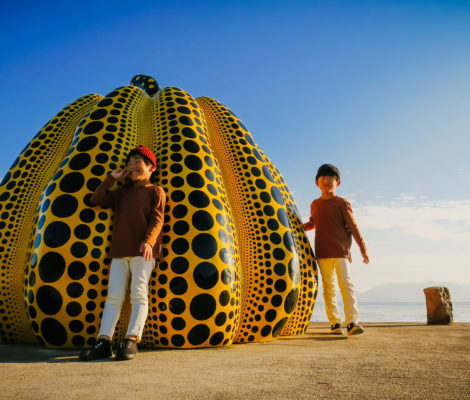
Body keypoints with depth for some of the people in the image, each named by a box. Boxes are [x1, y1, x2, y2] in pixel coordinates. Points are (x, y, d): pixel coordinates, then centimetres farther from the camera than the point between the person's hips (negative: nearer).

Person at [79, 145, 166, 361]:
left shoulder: (155, 191, 7)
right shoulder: (122, 192, 24)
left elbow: (157, 219, -6)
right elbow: (96, 200, 17)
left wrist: (148, 241, -22)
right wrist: (111, 178, 13)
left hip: (143, 252, -5)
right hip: (119, 251, 5)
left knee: (139, 293, -11)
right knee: (113, 295, -2)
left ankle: (131, 341, -17)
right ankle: (103, 341, -7)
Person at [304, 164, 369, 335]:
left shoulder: (342, 203, -1)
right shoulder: (315, 204, 13)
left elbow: (353, 226, -2)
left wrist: (363, 248, -5)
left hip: (341, 251, -4)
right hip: (322, 253, 4)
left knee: (346, 284, -10)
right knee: (328, 288, 5)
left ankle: (352, 322, -10)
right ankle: (335, 323, 10)